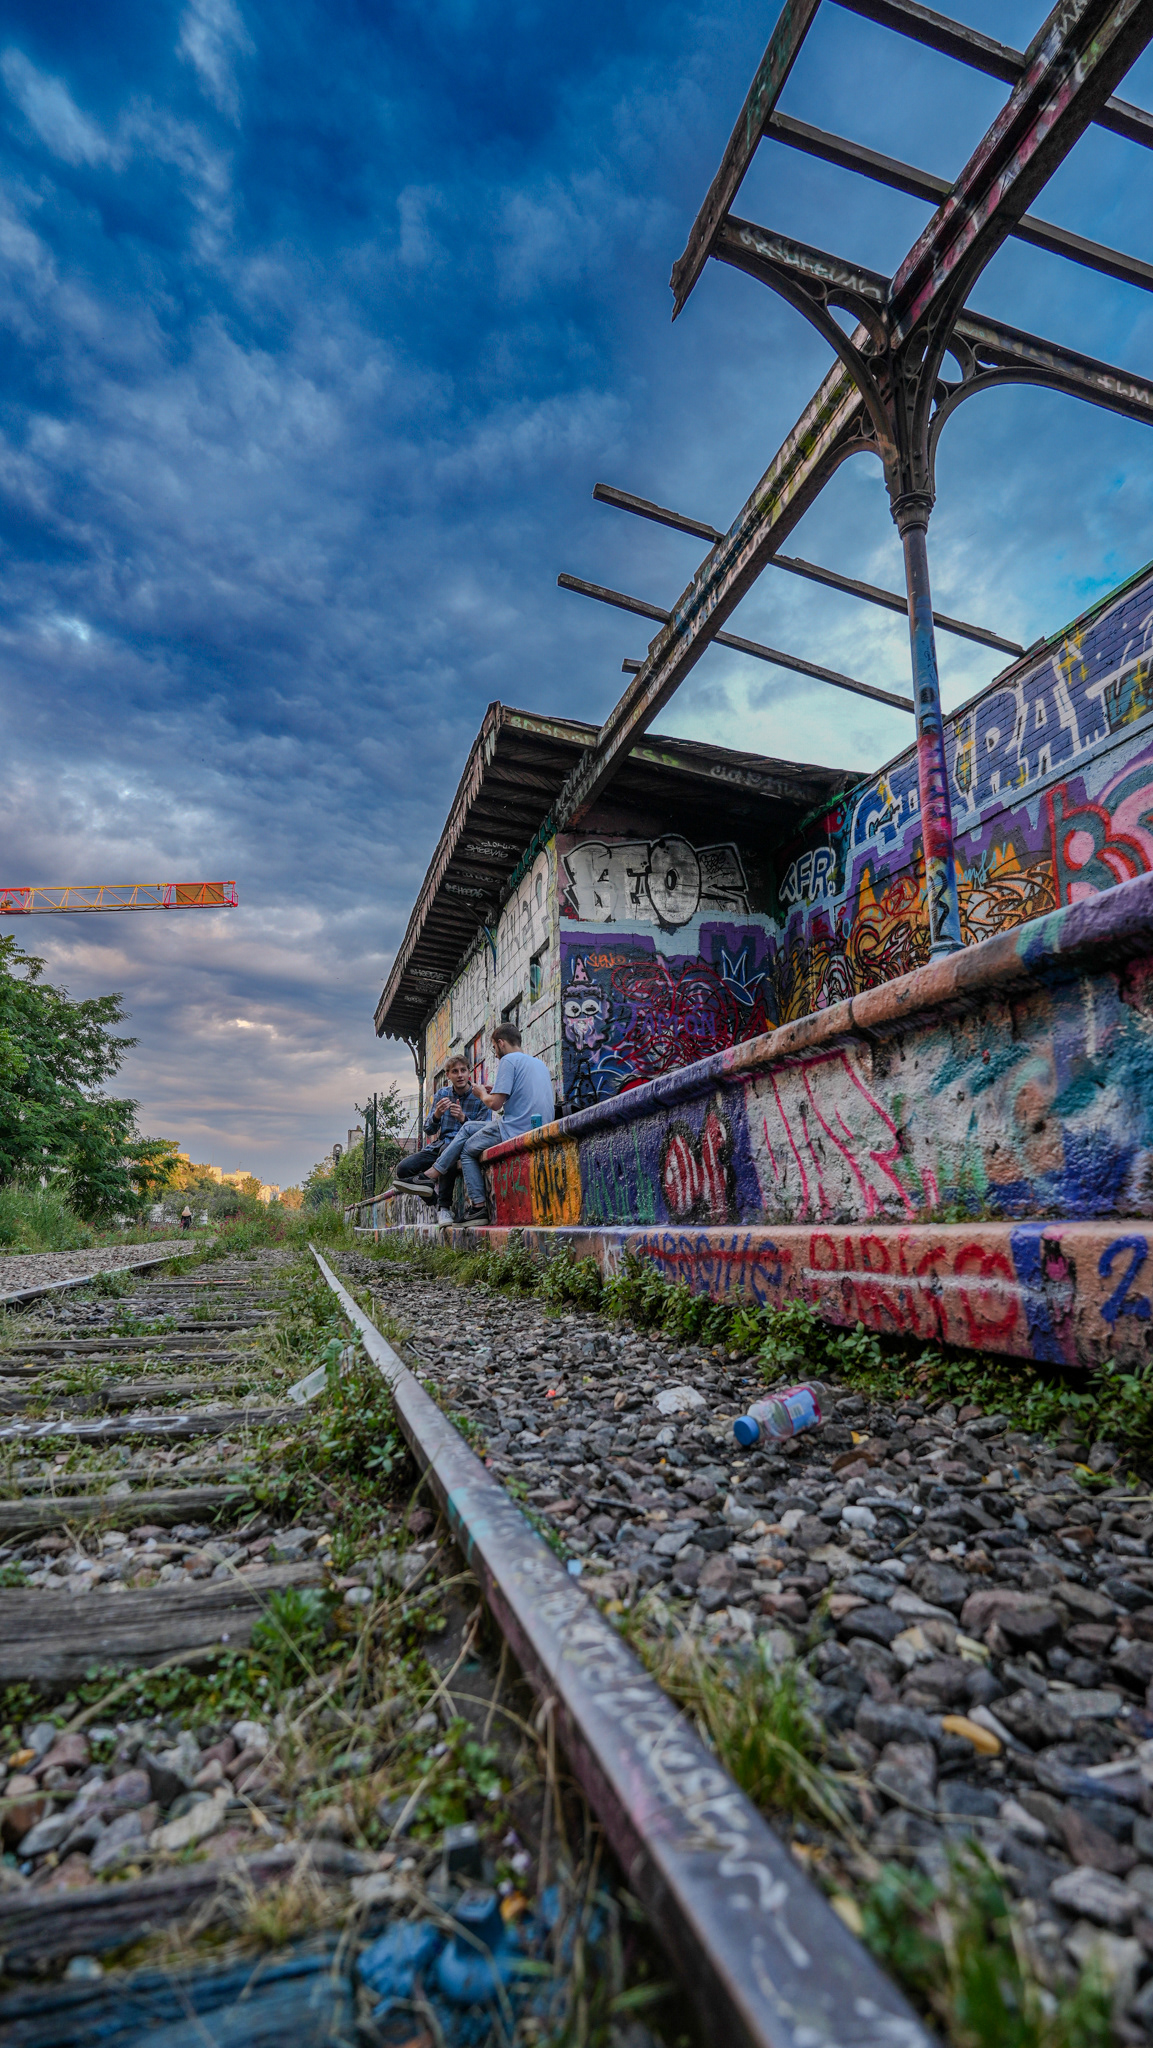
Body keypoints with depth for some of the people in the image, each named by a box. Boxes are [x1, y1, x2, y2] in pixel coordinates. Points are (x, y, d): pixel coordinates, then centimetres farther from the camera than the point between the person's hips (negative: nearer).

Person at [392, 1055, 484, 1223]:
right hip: (437, 1147, 4)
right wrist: (437, 1115, -16)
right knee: (403, 1169, -22)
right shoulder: (441, 1094, 10)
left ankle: (445, 1207, -27)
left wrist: (463, 1118, -23)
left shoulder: (479, 1098, -1)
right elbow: (429, 1131, 6)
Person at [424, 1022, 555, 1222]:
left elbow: (495, 1103, -14)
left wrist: (482, 1093, 7)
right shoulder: (540, 1063, 19)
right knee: (467, 1128, 20)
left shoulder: (508, 1060, -8)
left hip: (515, 1131, -9)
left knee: (466, 1151, 14)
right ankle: (434, 1173, 18)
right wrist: (496, 1092, 20)